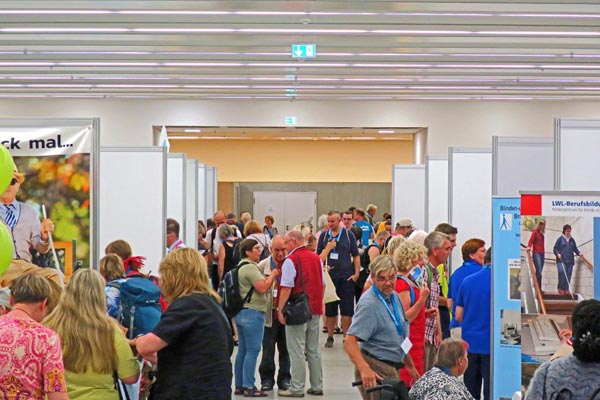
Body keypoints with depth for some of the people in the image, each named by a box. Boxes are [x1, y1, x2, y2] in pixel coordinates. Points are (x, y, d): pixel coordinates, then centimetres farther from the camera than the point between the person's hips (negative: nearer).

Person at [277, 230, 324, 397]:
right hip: (315, 309, 7)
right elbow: (323, 284, 14)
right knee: (314, 349, 14)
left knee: (297, 350, -2)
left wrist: (280, 308, -11)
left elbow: (286, 288, -17)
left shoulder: (291, 260, -12)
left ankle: (297, 388, 0)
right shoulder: (316, 258, 9)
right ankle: (317, 386, 18)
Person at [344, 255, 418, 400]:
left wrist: (410, 365, 24)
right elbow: (349, 342, -28)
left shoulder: (394, 296, 9)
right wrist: (365, 369, -41)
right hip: (376, 370, -9)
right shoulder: (369, 304, -19)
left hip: (392, 369, 9)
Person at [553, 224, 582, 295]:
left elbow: (575, 249, 18)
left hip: (570, 260, 4)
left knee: (569, 274, -3)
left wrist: (579, 253, -1)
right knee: (562, 272, -20)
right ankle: (560, 288, -9)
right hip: (561, 260, -4)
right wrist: (557, 254, -14)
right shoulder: (560, 239, 5)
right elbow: (555, 248, 4)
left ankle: (566, 289, 3)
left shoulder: (572, 240, 17)